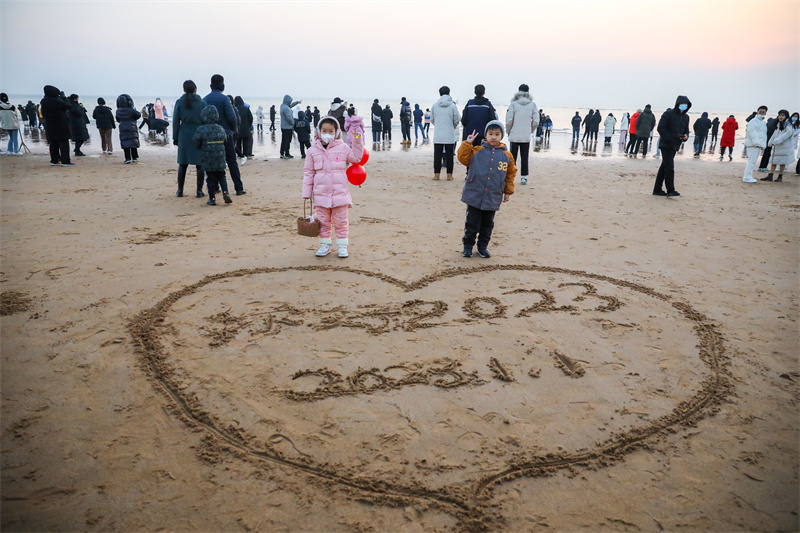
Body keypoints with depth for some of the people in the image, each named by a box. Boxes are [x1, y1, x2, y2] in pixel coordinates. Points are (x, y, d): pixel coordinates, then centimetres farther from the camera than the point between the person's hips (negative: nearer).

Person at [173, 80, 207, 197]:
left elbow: (176, 121, 2)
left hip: (184, 135, 1)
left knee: (183, 163, 9)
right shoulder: (202, 102, 0)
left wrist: (175, 137, 7)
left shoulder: (180, 102, 1)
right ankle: (199, 191, 2)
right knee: (200, 164, 3)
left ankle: (180, 190, 11)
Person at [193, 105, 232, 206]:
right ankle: (225, 192, -5)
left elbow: (196, 144, -4)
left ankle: (212, 198, 6)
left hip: (207, 160, -2)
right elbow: (226, 142, 14)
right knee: (221, 176, 15)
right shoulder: (221, 129, 2)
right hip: (220, 158, 2)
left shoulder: (201, 130, -9)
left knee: (210, 178, 5)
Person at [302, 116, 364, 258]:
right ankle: (325, 245, 21)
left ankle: (342, 246, 16)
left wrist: (357, 140, 3)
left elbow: (356, 158, 13)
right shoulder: (313, 151, 3)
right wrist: (306, 192, 5)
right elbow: (308, 173, 7)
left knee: (341, 221, 4)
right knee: (323, 221, 8)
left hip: (339, 192, -1)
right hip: (320, 194, 1)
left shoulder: (342, 148, 2)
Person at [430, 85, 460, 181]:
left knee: (437, 155, 9)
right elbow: (457, 120, 0)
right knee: (449, 155, 6)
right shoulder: (453, 106, -6)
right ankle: (449, 175, 8)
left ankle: (436, 174, 10)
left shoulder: (434, 105, 0)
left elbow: (432, 120, 8)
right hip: (449, 135, -1)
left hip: (437, 135, 1)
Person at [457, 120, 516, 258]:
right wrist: (467, 143, -11)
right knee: (472, 223, 4)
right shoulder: (477, 151, -1)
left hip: (493, 199, 2)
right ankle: (468, 246, 16)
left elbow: (510, 174, 12)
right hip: (474, 195, -2)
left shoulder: (507, 155, 4)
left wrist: (508, 191, 12)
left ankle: (483, 247, 26)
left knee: (487, 224, 13)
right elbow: (463, 158, -5)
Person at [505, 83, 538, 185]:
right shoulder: (533, 105, 0)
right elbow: (536, 121, 0)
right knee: (524, 157, 7)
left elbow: (509, 121, -8)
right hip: (526, 136, 1)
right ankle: (524, 177, 6)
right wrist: (530, 131, 15)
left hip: (514, 136, -1)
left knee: (513, 156, 6)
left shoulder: (513, 104, -6)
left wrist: (509, 132, 7)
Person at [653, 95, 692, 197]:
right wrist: (669, 139, -20)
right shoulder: (669, 114, -8)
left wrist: (685, 136, -3)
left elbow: (686, 130, 22)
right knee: (669, 167, -12)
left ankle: (657, 189, 15)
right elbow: (661, 128, -13)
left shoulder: (685, 117, 14)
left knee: (664, 166, 11)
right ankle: (670, 190, -9)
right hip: (666, 144, -8)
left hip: (675, 146, 8)